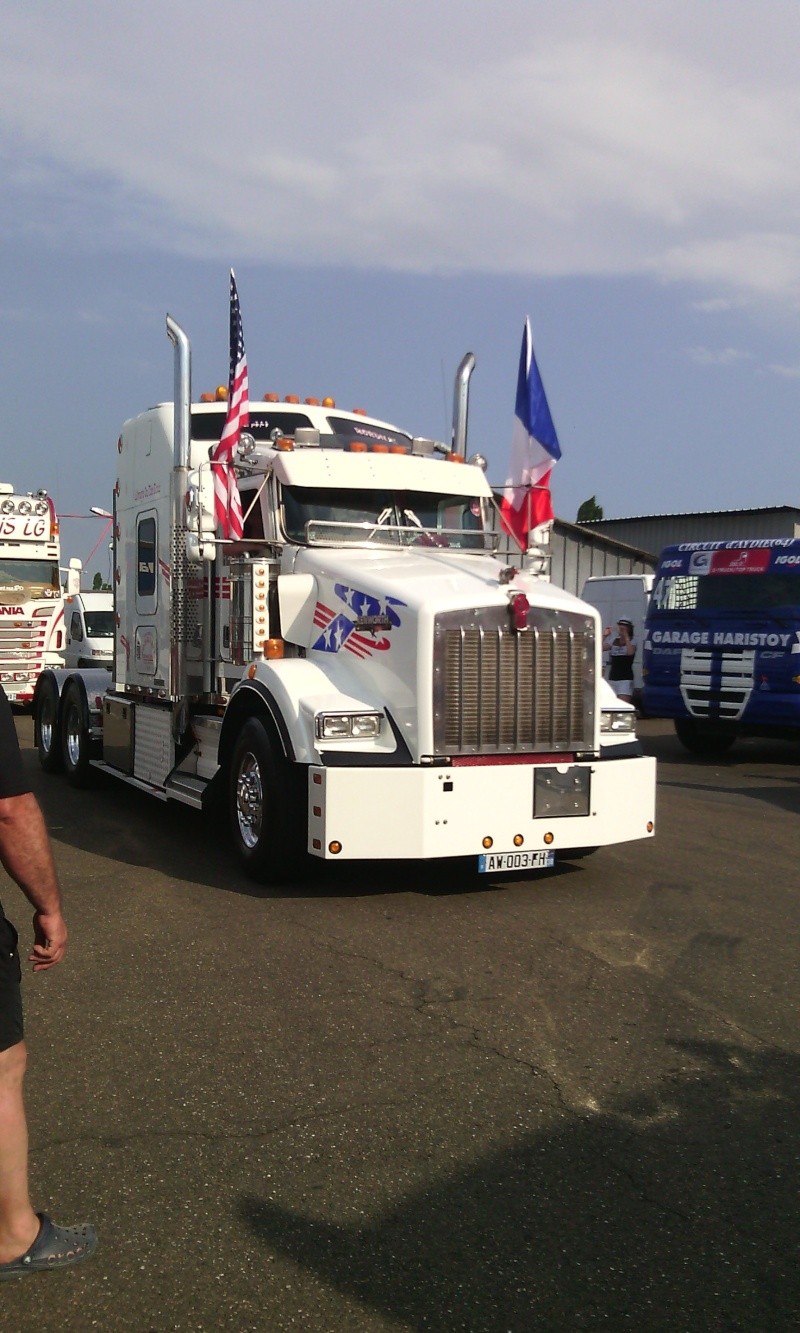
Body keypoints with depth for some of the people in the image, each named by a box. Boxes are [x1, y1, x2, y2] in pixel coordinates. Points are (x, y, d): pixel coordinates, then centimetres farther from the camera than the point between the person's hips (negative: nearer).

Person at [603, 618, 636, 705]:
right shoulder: (613, 641, 11)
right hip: (612, 678, 5)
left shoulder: (632, 641, -1)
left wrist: (626, 636, -18)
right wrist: (604, 636, -10)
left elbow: (630, 652, -22)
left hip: (625, 679, -5)